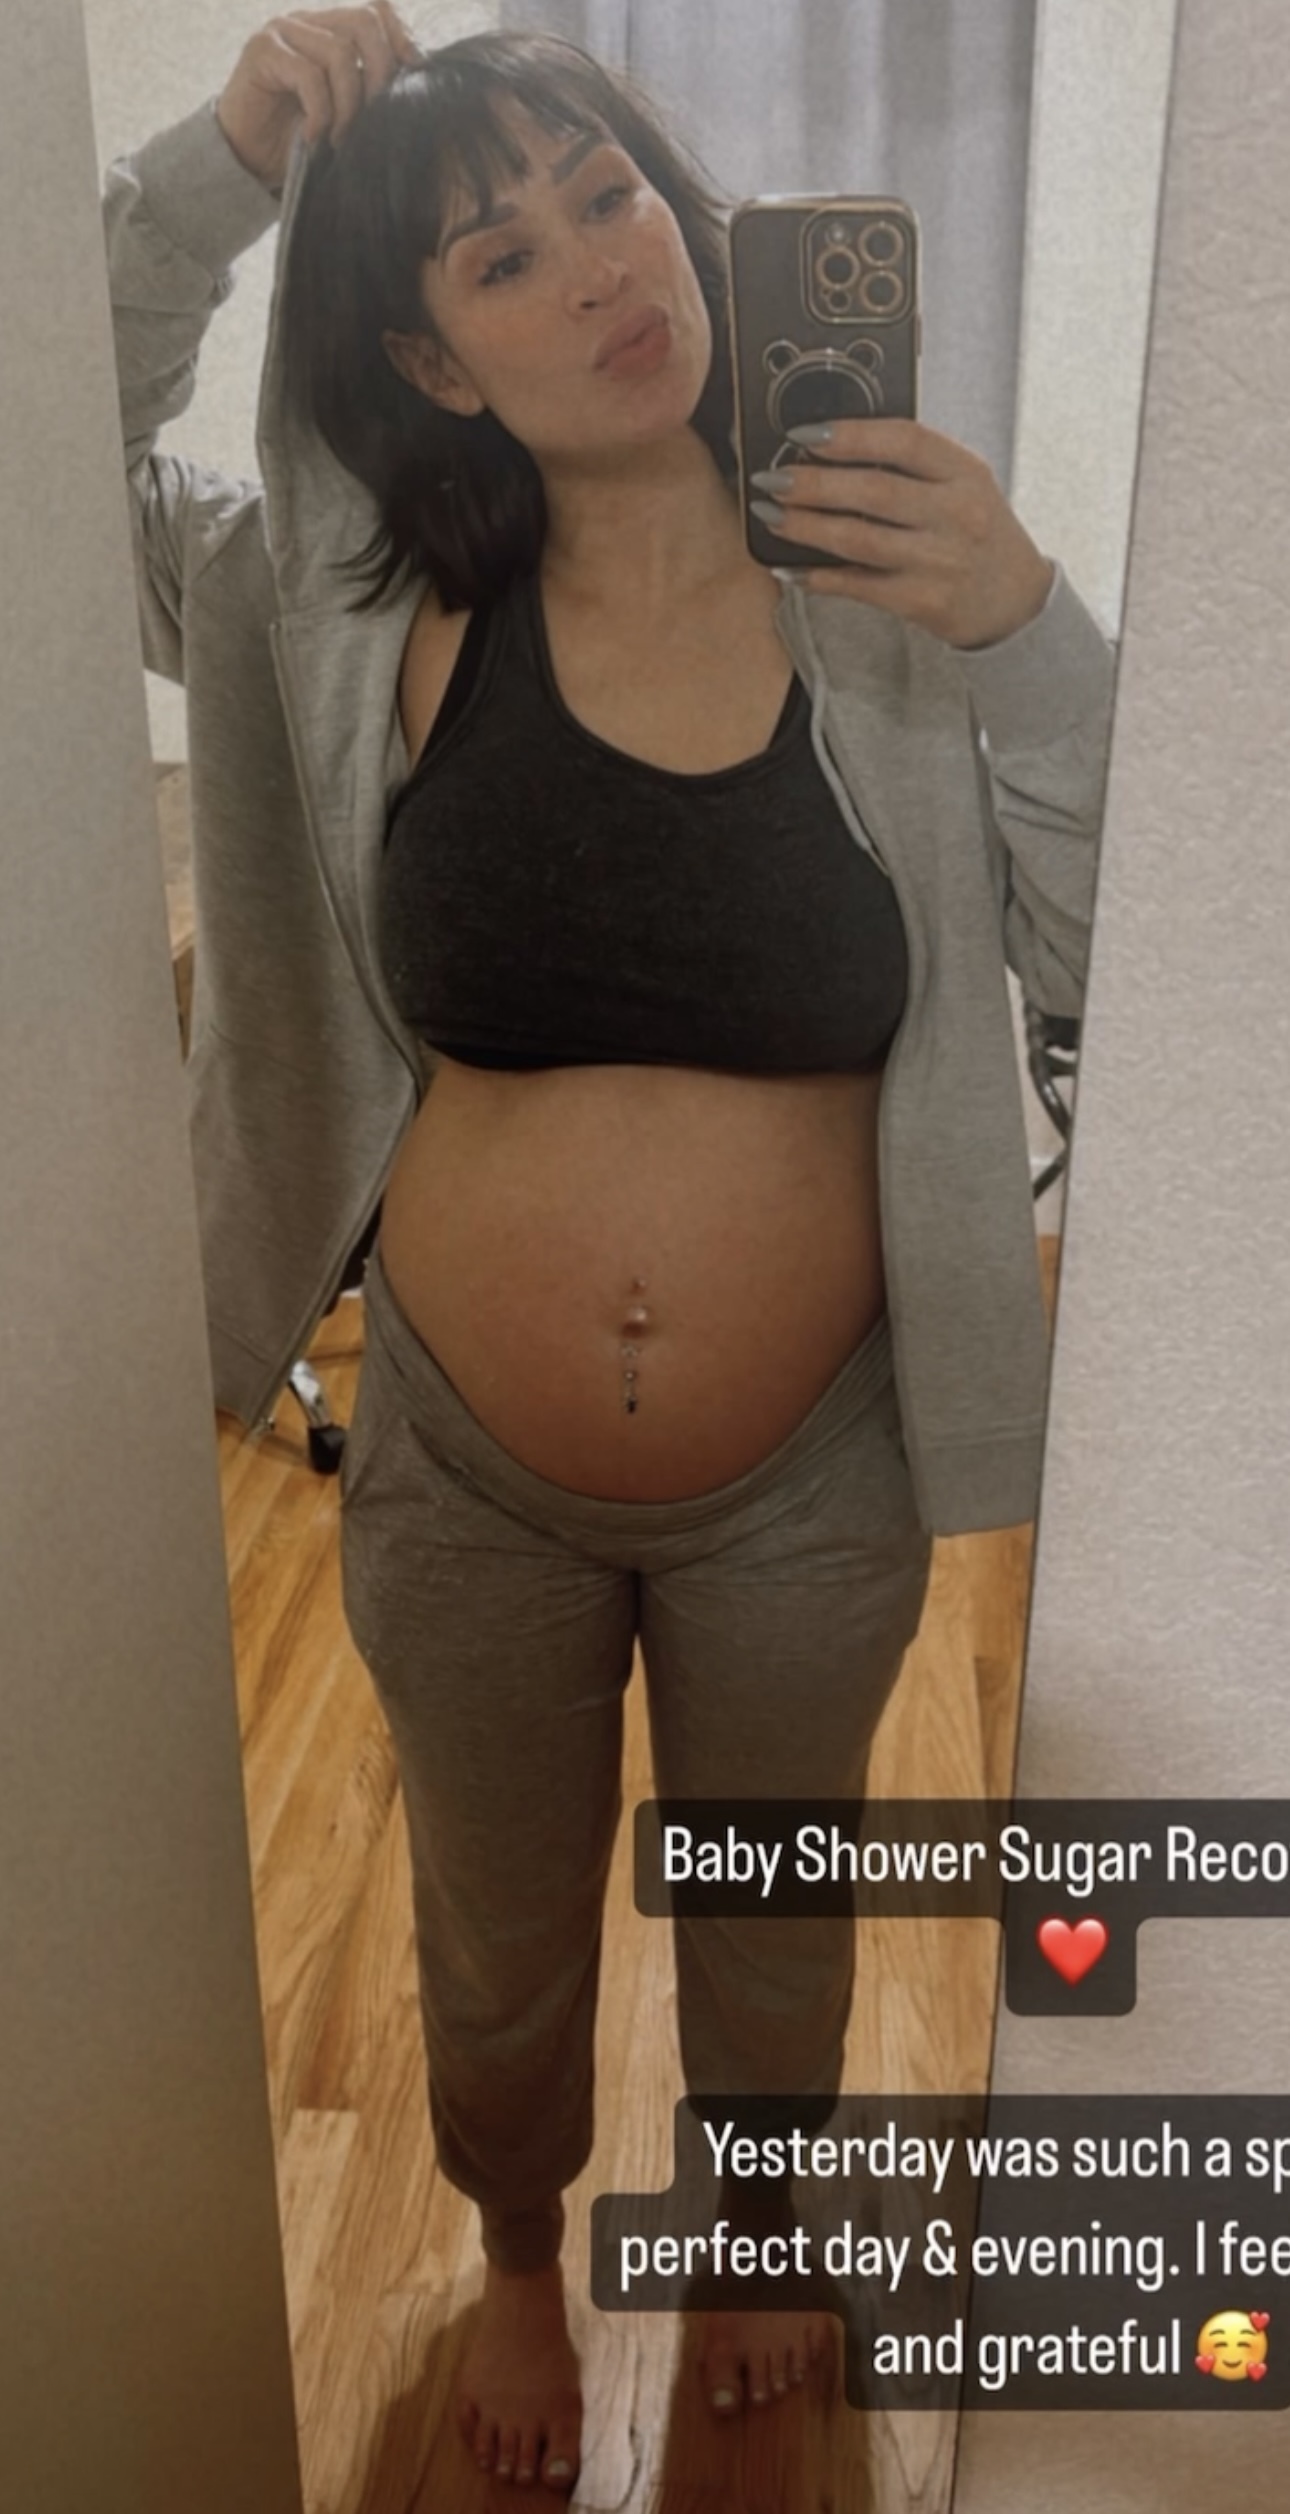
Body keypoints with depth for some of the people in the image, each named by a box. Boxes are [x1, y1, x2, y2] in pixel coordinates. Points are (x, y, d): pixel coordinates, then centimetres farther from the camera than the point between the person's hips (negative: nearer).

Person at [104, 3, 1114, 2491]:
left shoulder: (894, 603, -9)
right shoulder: (363, 608, -9)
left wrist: (1034, 632, -23)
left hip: (809, 1492, 0)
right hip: (468, 1488, 0)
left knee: (771, 1938, 27)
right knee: (499, 1966, 25)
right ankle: (519, 2264, 60)